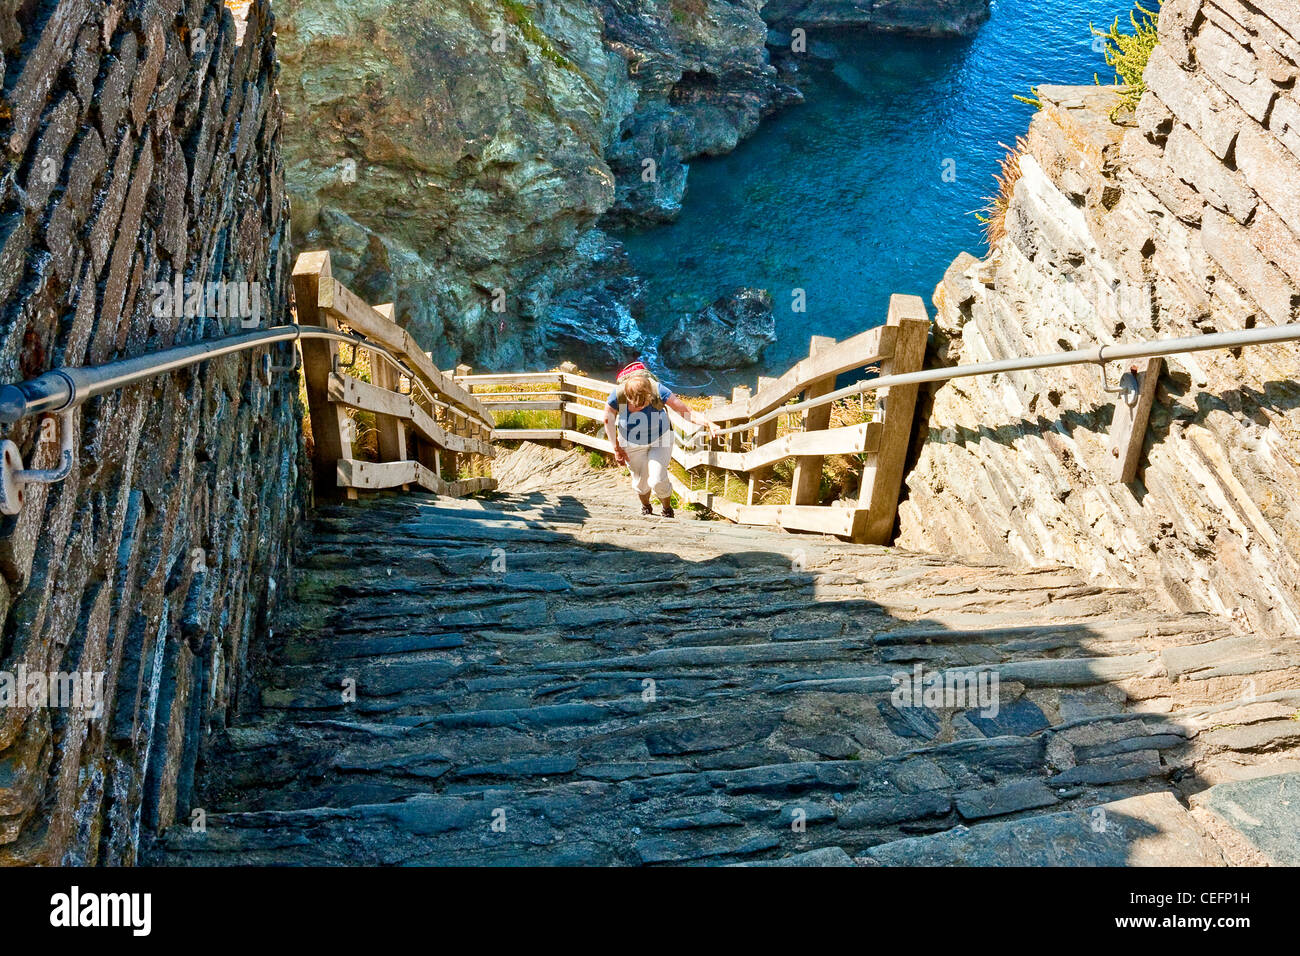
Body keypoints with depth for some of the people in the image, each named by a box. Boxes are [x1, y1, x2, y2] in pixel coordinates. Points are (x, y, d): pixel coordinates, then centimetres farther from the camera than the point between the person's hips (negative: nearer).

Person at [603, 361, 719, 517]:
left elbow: (685, 411, -31)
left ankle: (668, 510, 21)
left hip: (660, 439, -1)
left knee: (658, 480, -12)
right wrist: (616, 448, -4)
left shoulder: (658, 391, -35)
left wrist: (707, 423, -47)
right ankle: (646, 508, 48)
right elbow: (608, 419, -11)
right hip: (632, 443, 1)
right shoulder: (617, 395, -32)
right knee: (640, 481, 12)